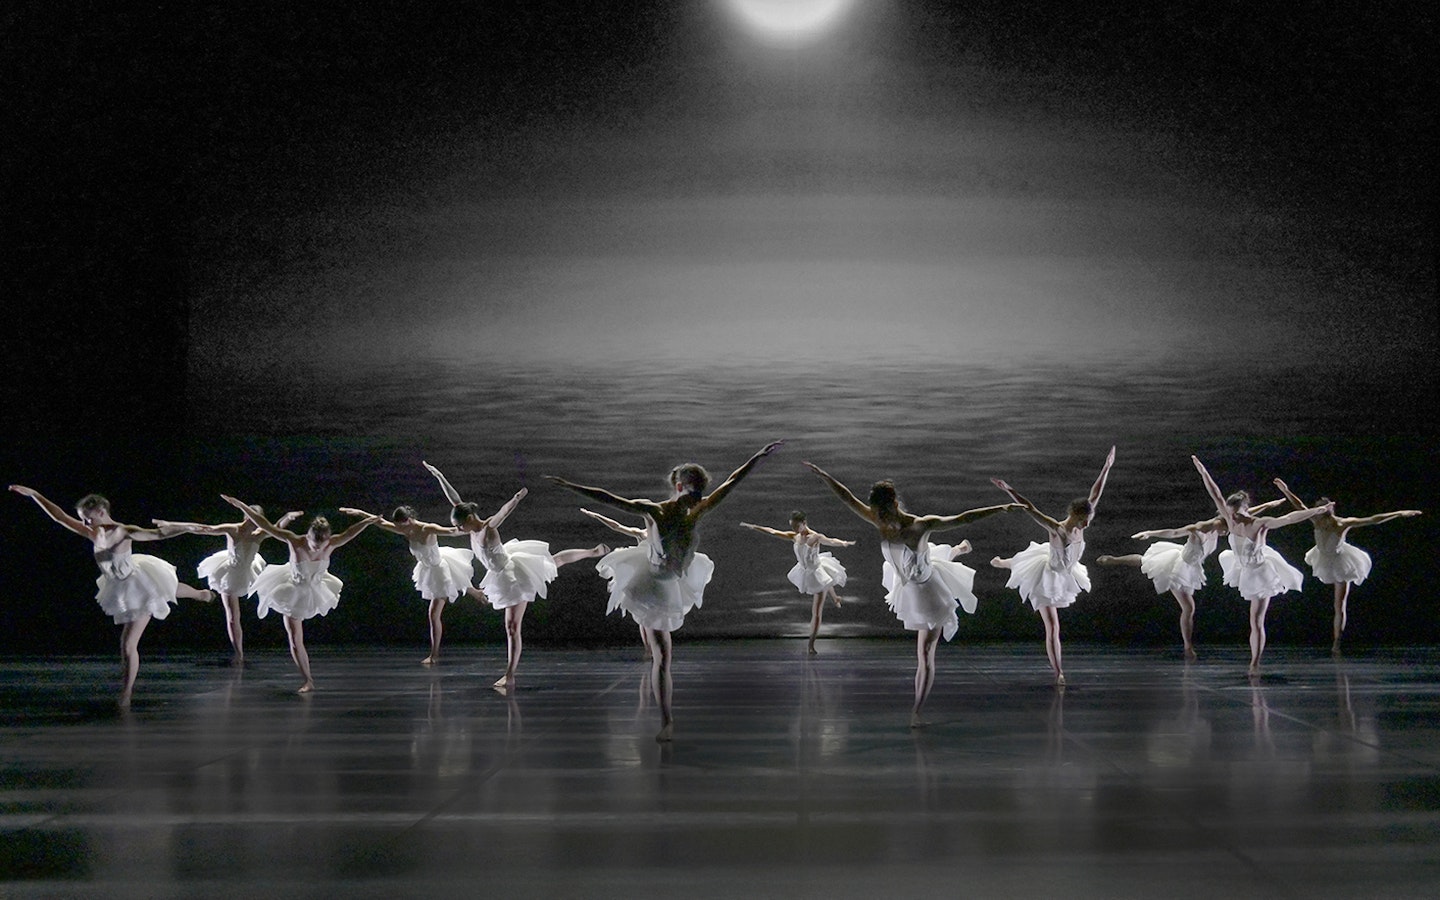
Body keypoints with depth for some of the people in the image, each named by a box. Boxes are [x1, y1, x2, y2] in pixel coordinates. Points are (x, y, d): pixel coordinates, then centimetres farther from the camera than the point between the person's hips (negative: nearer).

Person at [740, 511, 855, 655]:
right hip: (805, 574, 7)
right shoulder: (794, 537, -5)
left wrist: (844, 543, -64)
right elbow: (773, 532, 1)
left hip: (817, 574, -6)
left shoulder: (815, 537, -25)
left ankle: (811, 644, 2)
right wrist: (753, 527, 2)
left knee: (816, 613, -3)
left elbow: (831, 541, -43)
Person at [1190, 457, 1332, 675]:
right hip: (1243, 572, 6)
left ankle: (1255, 664, 4)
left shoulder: (1260, 524, -26)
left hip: (1260, 574, -6)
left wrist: (1317, 510, -35)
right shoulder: (1231, 520, -13)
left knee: (1256, 622, -3)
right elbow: (1216, 494, -10)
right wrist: (1202, 472, -9)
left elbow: (1290, 518, -30)